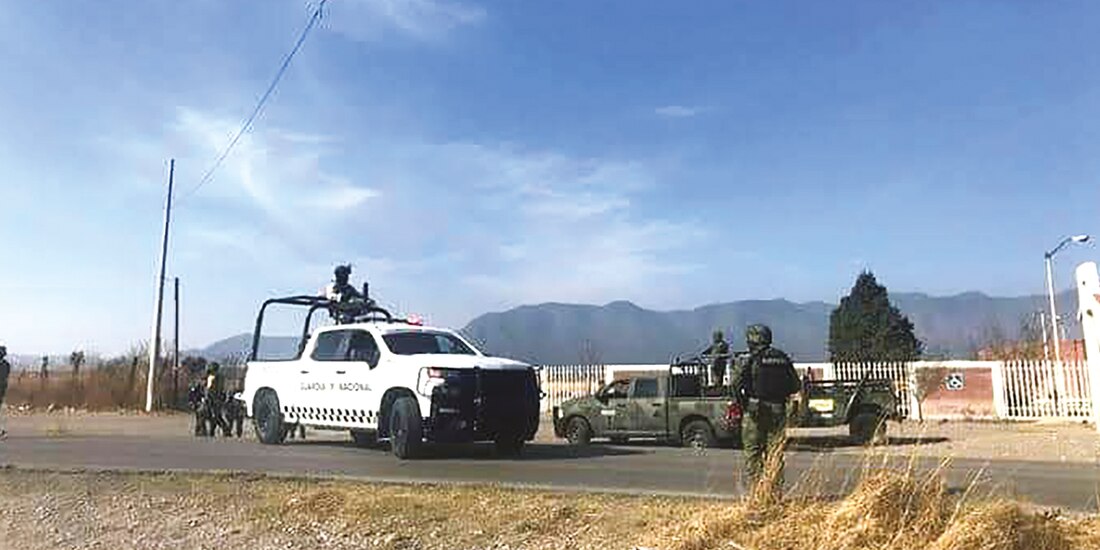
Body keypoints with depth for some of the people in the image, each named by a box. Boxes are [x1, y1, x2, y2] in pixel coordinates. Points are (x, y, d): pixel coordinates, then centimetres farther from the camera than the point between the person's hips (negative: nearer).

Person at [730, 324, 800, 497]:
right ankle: (775, 491, 10)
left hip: (755, 411, -4)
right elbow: (795, 385, 9)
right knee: (775, 454, 10)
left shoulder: (748, 360, -7)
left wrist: (742, 402, -3)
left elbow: (737, 383, -17)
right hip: (778, 411, 4)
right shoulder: (783, 359, 8)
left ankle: (755, 491, 1)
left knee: (753, 452, 3)